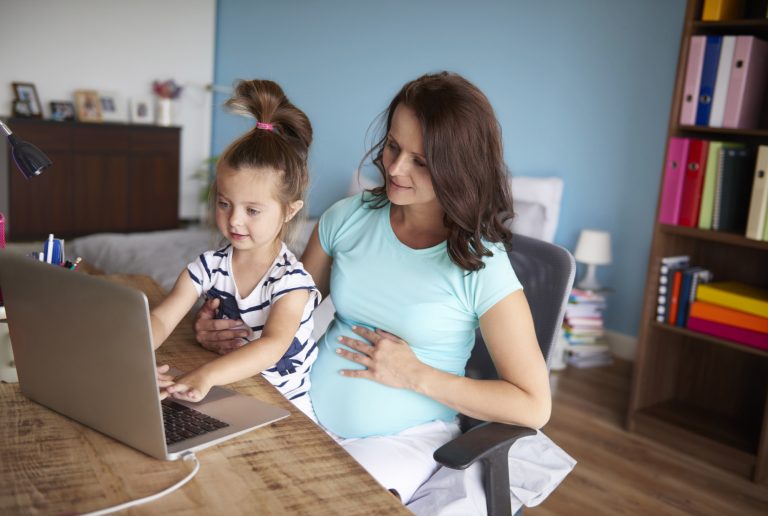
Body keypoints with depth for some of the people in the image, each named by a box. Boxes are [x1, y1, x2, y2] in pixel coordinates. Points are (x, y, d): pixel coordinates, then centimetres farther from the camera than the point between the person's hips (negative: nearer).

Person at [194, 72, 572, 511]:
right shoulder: (348, 218, 0)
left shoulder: (481, 265, -13)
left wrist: (416, 375, -14)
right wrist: (229, 326, -7)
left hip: (403, 438, -4)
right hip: (308, 411, 4)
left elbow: (535, 406, -11)